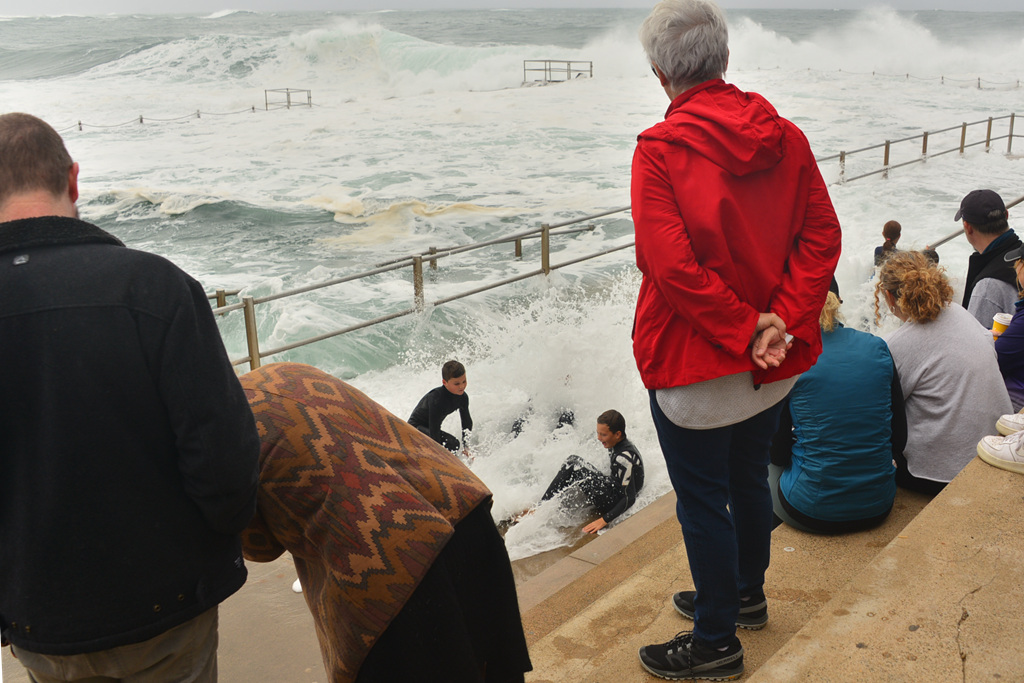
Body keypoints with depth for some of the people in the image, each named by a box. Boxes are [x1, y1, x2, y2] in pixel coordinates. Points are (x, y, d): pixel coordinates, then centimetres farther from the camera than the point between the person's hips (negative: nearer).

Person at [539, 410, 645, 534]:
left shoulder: (624, 458, -25)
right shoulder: (616, 445, 4)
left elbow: (630, 498, -26)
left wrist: (604, 520, -28)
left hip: (613, 503, -10)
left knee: (574, 467, -17)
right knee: (572, 460, 6)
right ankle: (542, 506, 3)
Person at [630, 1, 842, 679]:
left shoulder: (660, 150, -17)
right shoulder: (785, 137, -1)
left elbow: (671, 265, -25)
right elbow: (822, 233, -4)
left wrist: (744, 330, -17)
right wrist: (782, 323, -10)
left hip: (695, 364, -6)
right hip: (775, 364, 7)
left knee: (702, 501, 9)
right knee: (750, 477, 24)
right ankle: (746, 591, 45)